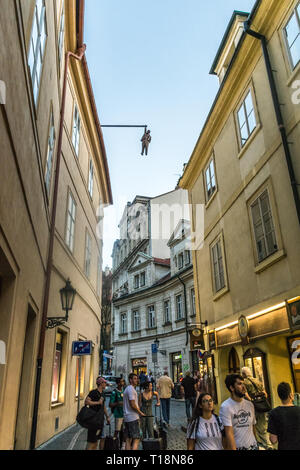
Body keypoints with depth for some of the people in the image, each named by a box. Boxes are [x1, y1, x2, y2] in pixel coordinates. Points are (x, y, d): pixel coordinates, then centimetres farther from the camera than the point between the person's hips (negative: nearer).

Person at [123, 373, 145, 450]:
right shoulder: (131, 389, -15)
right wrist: (140, 413, -8)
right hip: (133, 418, -10)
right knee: (136, 439, -5)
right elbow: (132, 405, -21)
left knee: (128, 439, 12)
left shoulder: (127, 389, 17)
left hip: (127, 418, 10)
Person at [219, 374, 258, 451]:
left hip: (253, 446, 5)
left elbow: (253, 427, 11)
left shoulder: (250, 405, 4)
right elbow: (229, 433, -18)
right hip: (236, 447, -5)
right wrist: (233, 449, -22)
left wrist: (255, 445, 8)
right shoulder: (225, 407, -15)